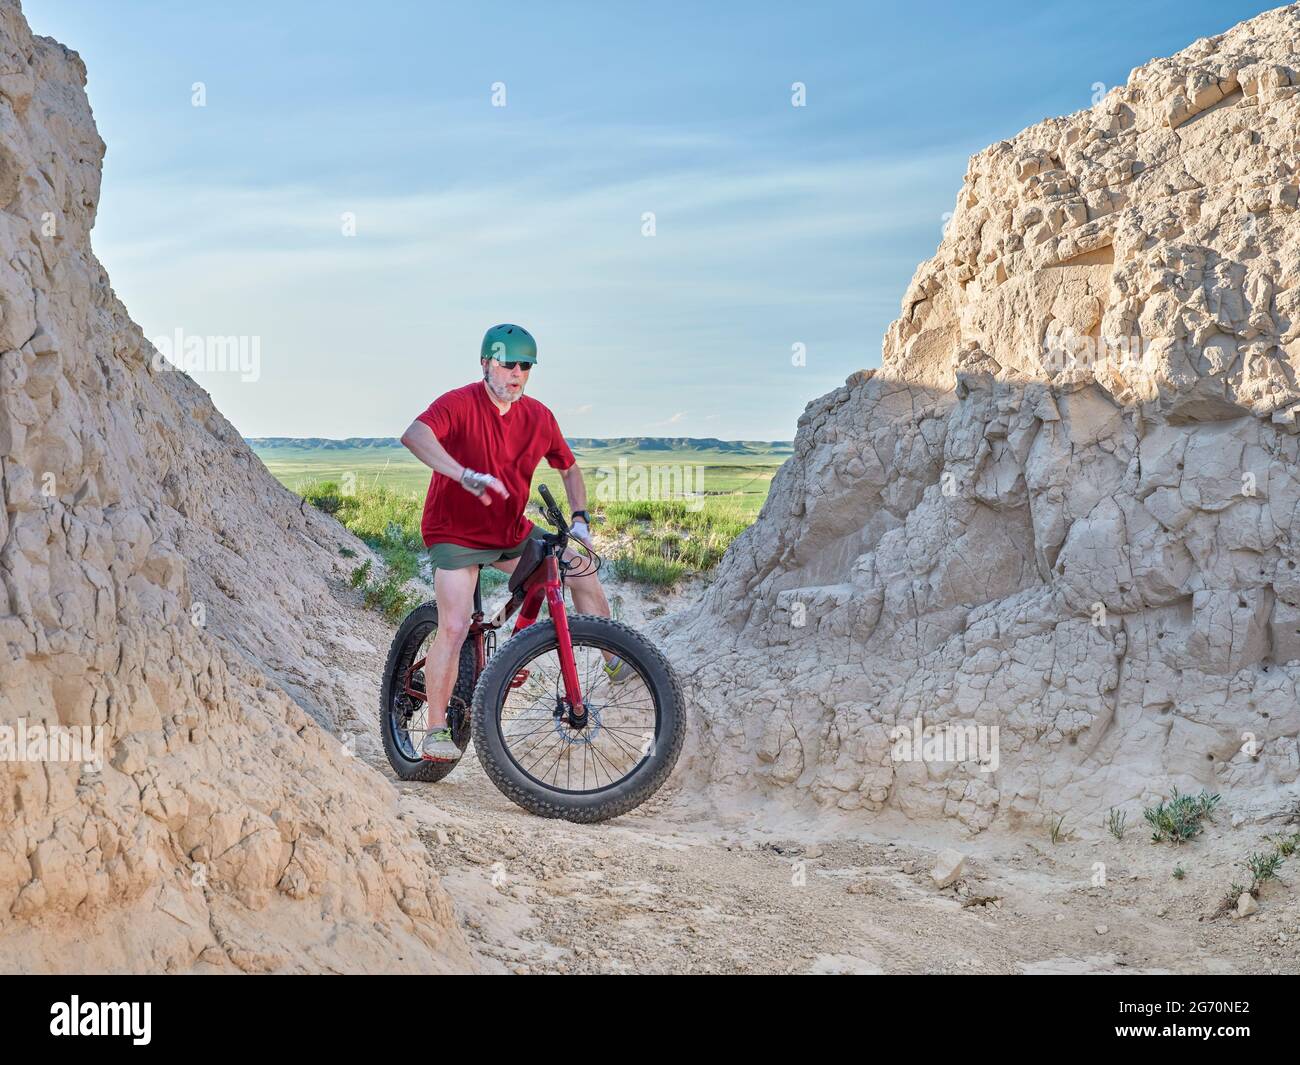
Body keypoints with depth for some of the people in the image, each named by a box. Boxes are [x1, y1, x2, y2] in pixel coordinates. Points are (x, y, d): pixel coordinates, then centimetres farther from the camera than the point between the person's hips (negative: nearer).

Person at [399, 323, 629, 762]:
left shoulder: (539, 417, -2)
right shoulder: (459, 404, -20)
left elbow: (569, 468, 13)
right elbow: (414, 436, -40)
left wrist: (579, 519, -1)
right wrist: (465, 475, -52)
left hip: (512, 532, 6)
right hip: (456, 533, -5)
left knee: (581, 569, 1)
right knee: (454, 627, -17)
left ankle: (617, 660, 21)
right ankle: (436, 731, -4)